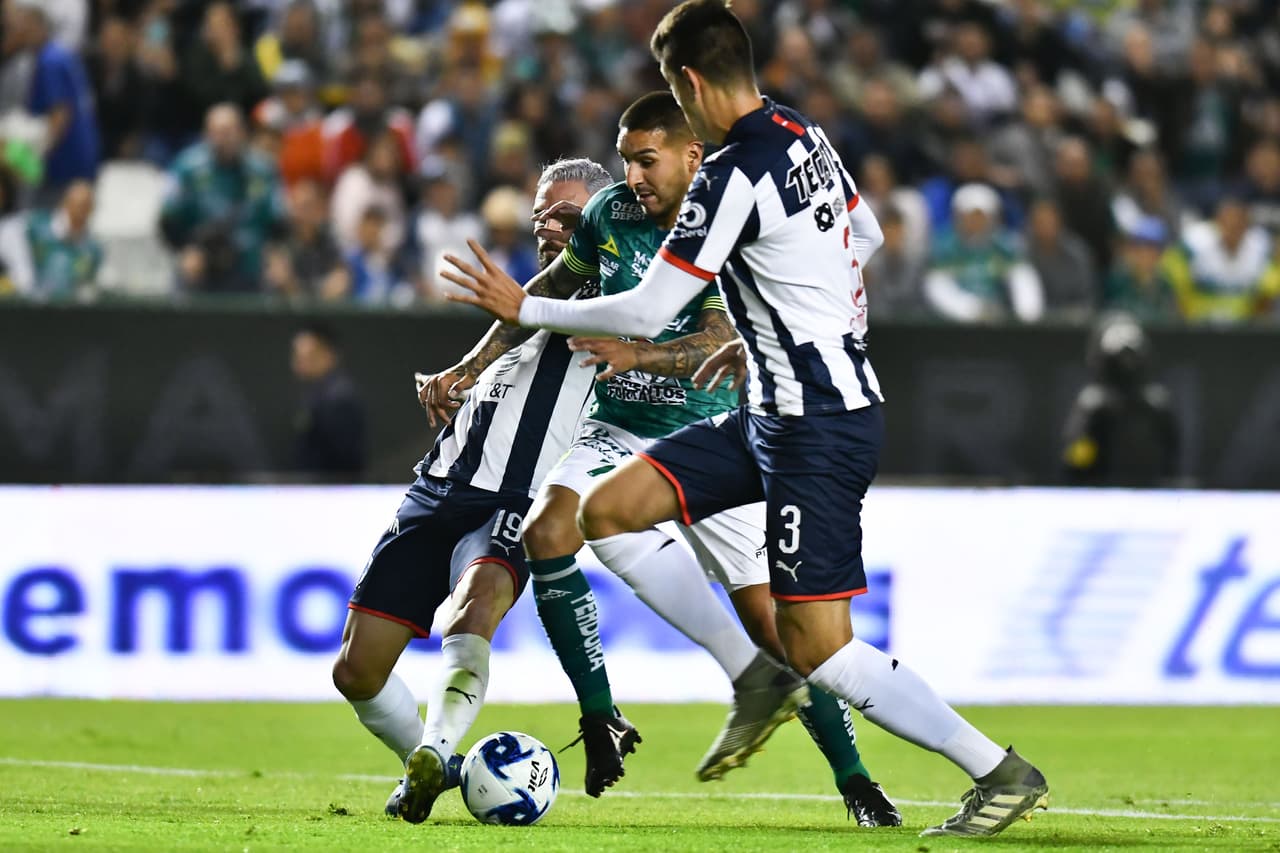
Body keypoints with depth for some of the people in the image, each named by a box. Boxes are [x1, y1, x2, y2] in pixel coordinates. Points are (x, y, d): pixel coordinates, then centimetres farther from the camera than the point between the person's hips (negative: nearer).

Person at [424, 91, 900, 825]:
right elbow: (554, 290, 14)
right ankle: (601, 721, -18)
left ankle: (855, 781, 7)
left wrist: (636, 355, -41)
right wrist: (473, 367, 12)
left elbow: (719, 341, -26)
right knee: (547, 531, -25)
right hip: (620, 431, 3)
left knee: (768, 614, -6)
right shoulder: (613, 214, -1)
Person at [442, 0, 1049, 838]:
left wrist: (524, 307, -4)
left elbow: (646, 312, -17)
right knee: (607, 510, 6)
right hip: (774, 413, 10)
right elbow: (866, 238, 24)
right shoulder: (805, 134, 7)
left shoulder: (733, 176, -20)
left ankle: (1002, 771, -1)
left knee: (820, 649, -8)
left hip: (819, 428, -10)